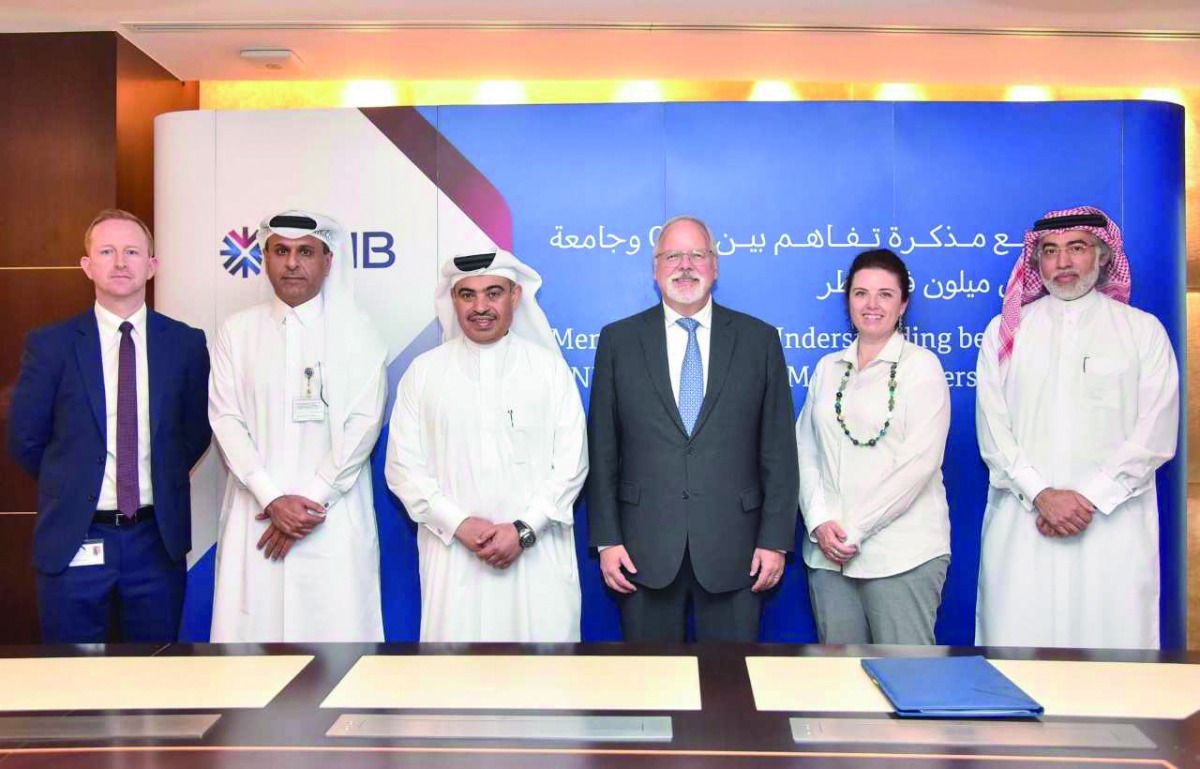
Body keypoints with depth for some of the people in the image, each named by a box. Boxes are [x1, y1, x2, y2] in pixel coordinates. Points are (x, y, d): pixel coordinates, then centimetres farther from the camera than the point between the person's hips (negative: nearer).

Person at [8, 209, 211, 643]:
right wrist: (71, 486, 7)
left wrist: (163, 480, 6)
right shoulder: (50, 344, -3)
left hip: (159, 537, 1)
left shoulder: (186, 343, 1)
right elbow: (24, 439, 3)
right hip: (74, 539, -1)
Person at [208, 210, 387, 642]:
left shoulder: (357, 331, 4)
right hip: (255, 512, 2)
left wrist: (311, 500, -10)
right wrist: (272, 499, -10)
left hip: (334, 518, -1)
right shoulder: (236, 330, 9)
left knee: (338, 627, -3)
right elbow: (226, 419, 2)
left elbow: (363, 424, -3)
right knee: (249, 625, 0)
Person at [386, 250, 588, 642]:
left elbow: (571, 462, 2)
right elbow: (403, 468, 3)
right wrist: (460, 525, -8)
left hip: (540, 555, 0)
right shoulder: (423, 372, 6)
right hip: (453, 553, 1)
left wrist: (524, 529, -9)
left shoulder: (549, 367, 5)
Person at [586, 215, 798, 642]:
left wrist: (775, 540, -2)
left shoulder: (759, 339, 5)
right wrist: (606, 539, -2)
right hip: (645, 548, 0)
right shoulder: (618, 339, 5)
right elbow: (602, 451, 4)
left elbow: (779, 450, 3)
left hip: (734, 548, 0)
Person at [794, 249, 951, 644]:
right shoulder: (828, 368, 13)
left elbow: (919, 462, -10)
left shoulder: (922, 366, -1)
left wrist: (855, 530, -12)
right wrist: (820, 522, -5)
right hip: (829, 551, 4)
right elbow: (805, 450, 10)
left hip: (902, 553, -4)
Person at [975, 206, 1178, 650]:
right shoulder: (1004, 332, 12)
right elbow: (992, 433, 4)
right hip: (1022, 524, 1)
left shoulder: (1143, 331, 8)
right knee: (1017, 656, -1)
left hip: (1113, 525, -1)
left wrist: (1090, 497, -9)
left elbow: (1155, 437, 1)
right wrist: (1041, 494, -9)